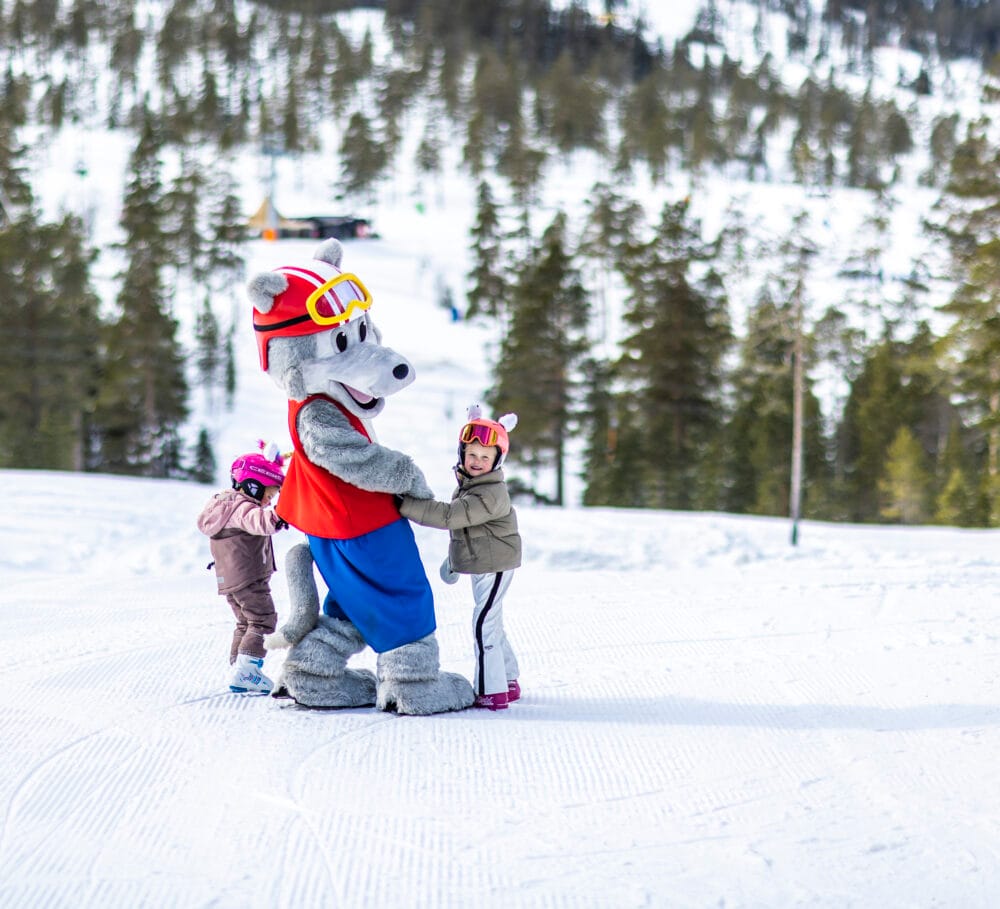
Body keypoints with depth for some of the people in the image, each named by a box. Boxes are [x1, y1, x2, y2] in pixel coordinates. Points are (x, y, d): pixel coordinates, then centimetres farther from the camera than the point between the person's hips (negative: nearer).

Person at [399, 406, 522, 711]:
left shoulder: (490, 494, -25)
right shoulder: (468, 484, 8)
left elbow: (449, 516, -34)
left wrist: (406, 505, -36)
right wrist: (454, 557, 32)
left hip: (495, 565, -11)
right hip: (482, 564, 11)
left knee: (484, 623, -12)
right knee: (492, 623, 19)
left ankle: (491, 691, -11)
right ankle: (509, 681, 31)